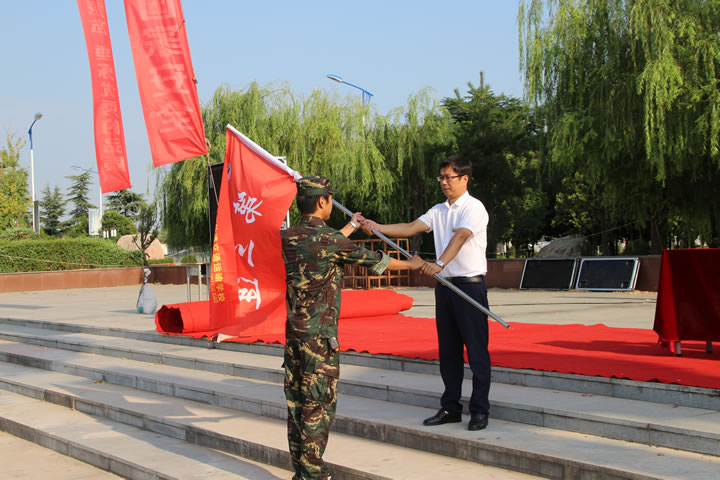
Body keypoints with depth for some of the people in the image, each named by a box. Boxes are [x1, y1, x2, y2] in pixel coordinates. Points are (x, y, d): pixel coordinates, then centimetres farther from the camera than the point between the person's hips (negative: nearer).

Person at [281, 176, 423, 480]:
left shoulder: (289, 237, 6)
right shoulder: (328, 239, -14)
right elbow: (374, 260, -1)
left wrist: (352, 226, 43)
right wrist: (411, 264, 17)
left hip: (293, 332, 8)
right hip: (319, 335, -8)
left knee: (296, 402, 12)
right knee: (318, 405, 0)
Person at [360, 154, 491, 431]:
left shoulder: (474, 208, -8)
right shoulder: (439, 211, 15)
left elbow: (460, 237, -25)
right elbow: (411, 228, 5)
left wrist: (439, 264, -40)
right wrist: (377, 227, -8)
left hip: (470, 286, -7)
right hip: (445, 285, 8)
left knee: (476, 350, -3)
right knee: (448, 350, 11)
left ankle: (480, 411, 5)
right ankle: (450, 408, 20)